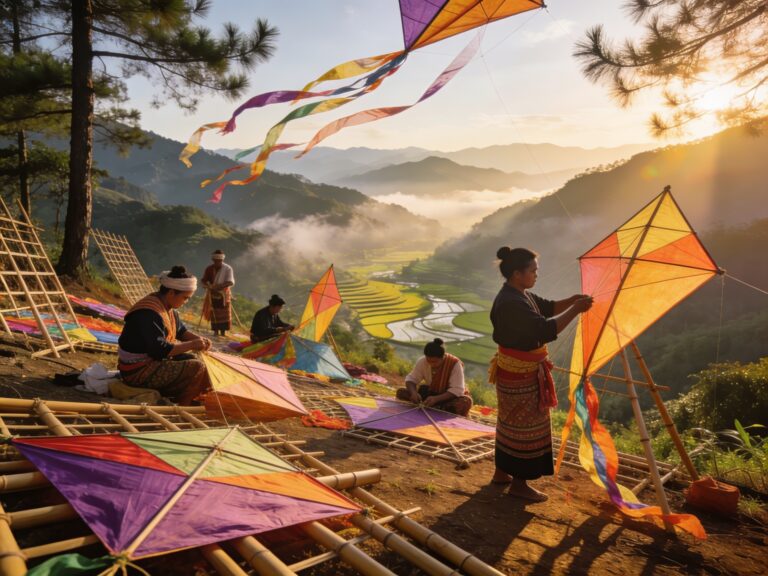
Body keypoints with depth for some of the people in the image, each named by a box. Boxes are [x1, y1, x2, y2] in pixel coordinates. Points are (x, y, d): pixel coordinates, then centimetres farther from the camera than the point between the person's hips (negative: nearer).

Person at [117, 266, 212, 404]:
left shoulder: (167, 307, 5)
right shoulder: (149, 313, -25)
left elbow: (181, 331, 18)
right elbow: (160, 350, -29)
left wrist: (198, 339, -1)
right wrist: (191, 345, -21)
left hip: (152, 360, 10)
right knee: (197, 368, -18)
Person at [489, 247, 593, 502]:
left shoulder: (520, 295, 6)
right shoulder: (511, 303, -27)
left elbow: (547, 307, 16)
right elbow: (546, 330, -30)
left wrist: (571, 300, 0)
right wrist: (575, 310, -21)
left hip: (516, 371, 10)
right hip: (520, 374, -10)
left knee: (511, 422, 20)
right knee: (526, 425, 2)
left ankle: (502, 472, 34)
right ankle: (519, 483, 16)